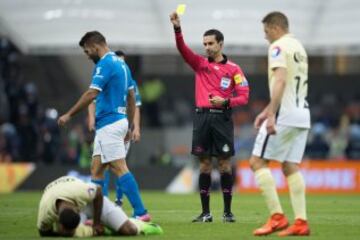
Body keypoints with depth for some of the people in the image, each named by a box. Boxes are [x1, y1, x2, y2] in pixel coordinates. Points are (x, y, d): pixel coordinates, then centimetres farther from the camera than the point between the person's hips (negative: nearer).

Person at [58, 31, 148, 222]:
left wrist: (69, 115, -13)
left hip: (109, 124, -10)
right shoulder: (121, 63, 16)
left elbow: (91, 94, -20)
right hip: (120, 121, 10)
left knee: (119, 169, -10)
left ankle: (141, 212, -13)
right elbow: (131, 98, 20)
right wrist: (128, 127, 23)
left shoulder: (105, 64, -13)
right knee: (96, 169, 11)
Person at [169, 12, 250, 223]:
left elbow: (244, 96, 0)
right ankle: (206, 212, 6)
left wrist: (225, 101, -17)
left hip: (222, 118, -2)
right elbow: (183, 49, -4)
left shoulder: (233, 69, 4)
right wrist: (177, 28, -20)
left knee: (225, 164, -2)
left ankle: (228, 211, 4)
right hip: (202, 117, 3)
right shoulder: (200, 64, 11)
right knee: (205, 164, 3)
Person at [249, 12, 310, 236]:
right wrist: (267, 112, 28)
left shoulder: (279, 47, -8)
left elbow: (280, 81, -21)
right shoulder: (299, 47, 19)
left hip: (285, 115, -8)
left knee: (257, 161, -3)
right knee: (291, 166, 8)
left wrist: (271, 115, -26)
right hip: (302, 114, 8)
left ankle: (277, 217, -10)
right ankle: (301, 222, 0)